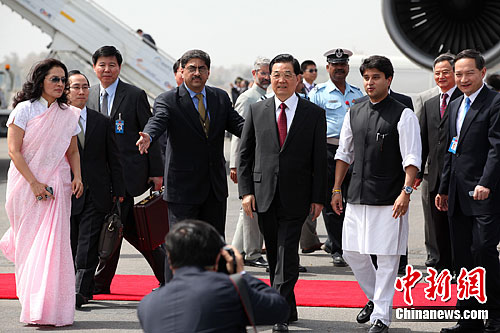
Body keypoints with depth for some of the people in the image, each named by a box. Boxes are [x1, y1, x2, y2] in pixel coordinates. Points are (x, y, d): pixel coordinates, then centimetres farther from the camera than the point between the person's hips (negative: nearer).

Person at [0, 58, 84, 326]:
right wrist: (34, 183, -13)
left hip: (56, 184, 2)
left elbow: (73, 151, 16)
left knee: (53, 243, -6)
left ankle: (50, 310, -4)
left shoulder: (68, 115, 9)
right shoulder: (25, 110, -3)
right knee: (29, 241, 0)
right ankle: (32, 306, 11)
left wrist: (77, 176, -3)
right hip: (26, 183, -2)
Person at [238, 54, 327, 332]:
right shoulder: (256, 111, 7)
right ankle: (289, 309, 22)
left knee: (286, 255, -9)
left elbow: (320, 159, 2)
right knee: (275, 255, 10)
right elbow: (245, 155, 8)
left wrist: (318, 198, -3)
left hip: (295, 197, -3)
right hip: (264, 194, 3)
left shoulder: (314, 114, 2)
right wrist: (246, 191, -1)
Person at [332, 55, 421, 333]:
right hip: (357, 196, 6)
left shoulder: (403, 115, -5)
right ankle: (374, 298, 32)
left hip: (389, 200, -5)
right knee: (352, 253, 9)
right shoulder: (353, 113, 11)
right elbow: (344, 153, 18)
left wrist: (406, 191, -20)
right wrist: (337, 190, 15)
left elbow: (412, 158, -10)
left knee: (386, 258, -2)